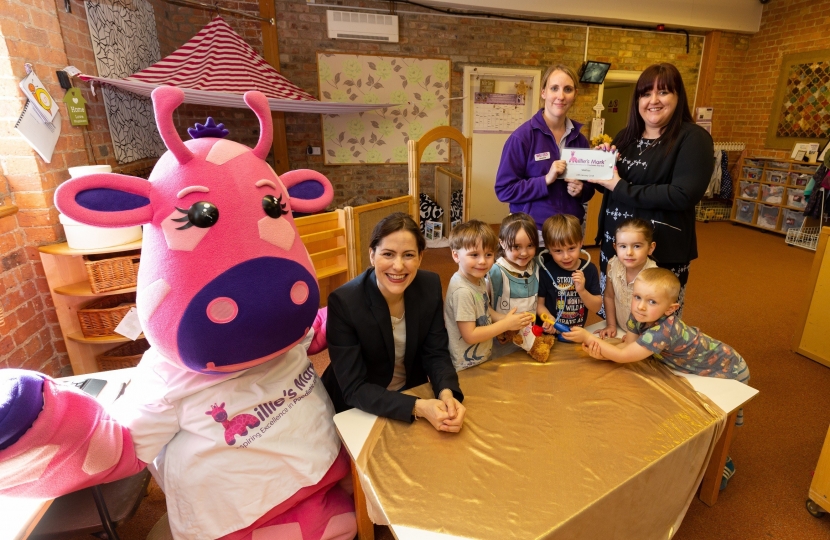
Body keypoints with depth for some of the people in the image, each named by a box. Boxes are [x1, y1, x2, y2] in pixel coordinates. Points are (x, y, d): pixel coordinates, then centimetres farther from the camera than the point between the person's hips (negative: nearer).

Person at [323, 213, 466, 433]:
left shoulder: (430, 286, -14)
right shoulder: (343, 302, -26)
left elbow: (436, 353, -7)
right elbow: (354, 389, -23)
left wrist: (446, 394, -26)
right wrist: (417, 407, -34)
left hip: (411, 392, 3)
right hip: (358, 410, -3)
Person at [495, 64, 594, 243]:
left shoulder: (579, 138, 6)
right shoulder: (522, 137, -10)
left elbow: (589, 185, 16)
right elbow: (504, 189, -14)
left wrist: (581, 191, -6)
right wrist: (546, 180, -22)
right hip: (533, 231, -5)